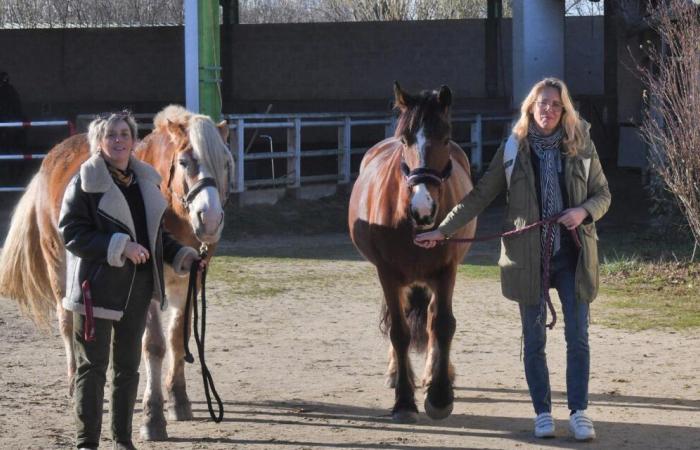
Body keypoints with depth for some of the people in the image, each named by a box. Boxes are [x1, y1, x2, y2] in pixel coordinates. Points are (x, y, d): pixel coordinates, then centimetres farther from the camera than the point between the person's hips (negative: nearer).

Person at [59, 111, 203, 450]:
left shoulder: (145, 181, 11)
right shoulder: (84, 183, -9)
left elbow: (156, 233, 21)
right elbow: (71, 234, -17)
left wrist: (181, 256, 5)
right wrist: (119, 246, -24)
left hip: (138, 288, 6)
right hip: (97, 288, -6)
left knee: (128, 366, 13)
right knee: (92, 366, -2)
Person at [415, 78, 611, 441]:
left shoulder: (582, 146, 1)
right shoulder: (514, 150, 0)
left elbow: (602, 194, 8)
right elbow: (479, 196, 3)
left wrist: (584, 211, -14)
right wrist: (442, 230, -1)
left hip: (573, 256, 0)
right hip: (528, 257, 0)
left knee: (578, 338, 0)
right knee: (534, 340, 6)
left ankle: (579, 412, 8)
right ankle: (543, 413, 16)